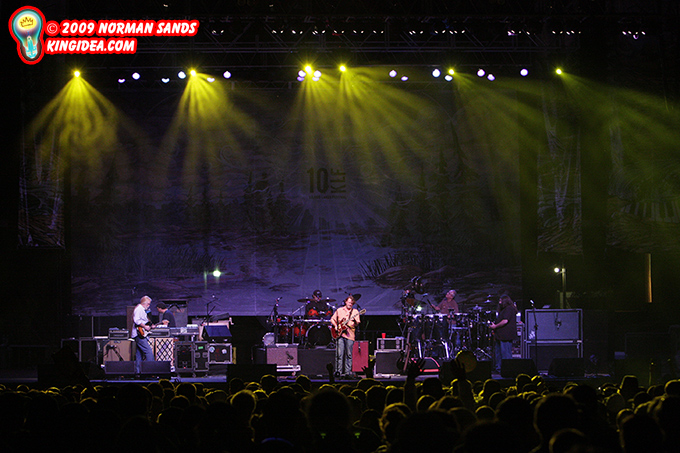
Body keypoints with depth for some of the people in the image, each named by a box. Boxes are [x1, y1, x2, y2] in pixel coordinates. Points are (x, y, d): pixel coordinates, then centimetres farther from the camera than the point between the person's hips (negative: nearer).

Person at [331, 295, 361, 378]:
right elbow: (332, 319, 19)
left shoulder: (355, 311, 9)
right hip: (340, 334, 0)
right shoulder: (339, 310, 13)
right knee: (339, 354, -5)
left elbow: (357, 323, 1)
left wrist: (356, 322, -21)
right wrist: (335, 326, 2)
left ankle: (347, 371, 4)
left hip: (350, 335, 0)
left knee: (349, 355, 0)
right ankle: (338, 371, -3)